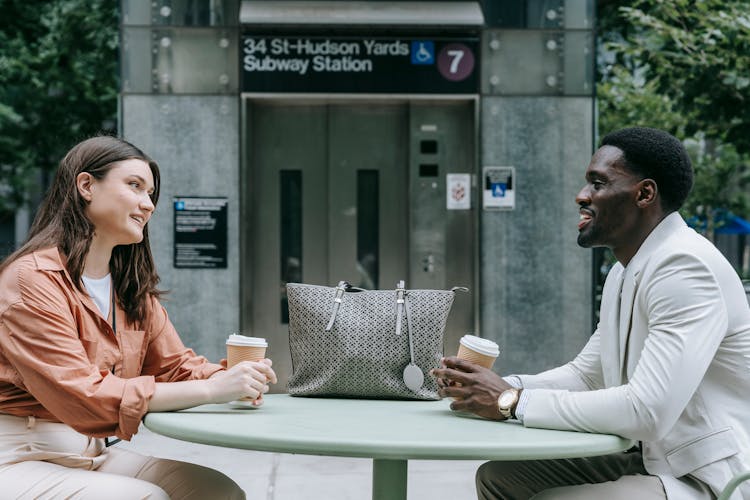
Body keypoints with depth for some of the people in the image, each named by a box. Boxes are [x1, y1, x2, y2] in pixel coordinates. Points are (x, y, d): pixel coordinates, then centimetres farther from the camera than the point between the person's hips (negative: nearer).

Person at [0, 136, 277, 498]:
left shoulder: (132, 287, 13)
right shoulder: (34, 279, -17)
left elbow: (177, 366, 8)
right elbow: (83, 396, -24)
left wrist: (232, 379, -16)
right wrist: (212, 390, -26)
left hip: (93, 454, 8)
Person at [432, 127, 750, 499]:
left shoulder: (686, 267, -21)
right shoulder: (624, 273, 11)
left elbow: (647, 411, -29)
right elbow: (584, 374, 18)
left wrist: (513, 402, -21)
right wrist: (503, 388, -2)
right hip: (652, 462, 9)